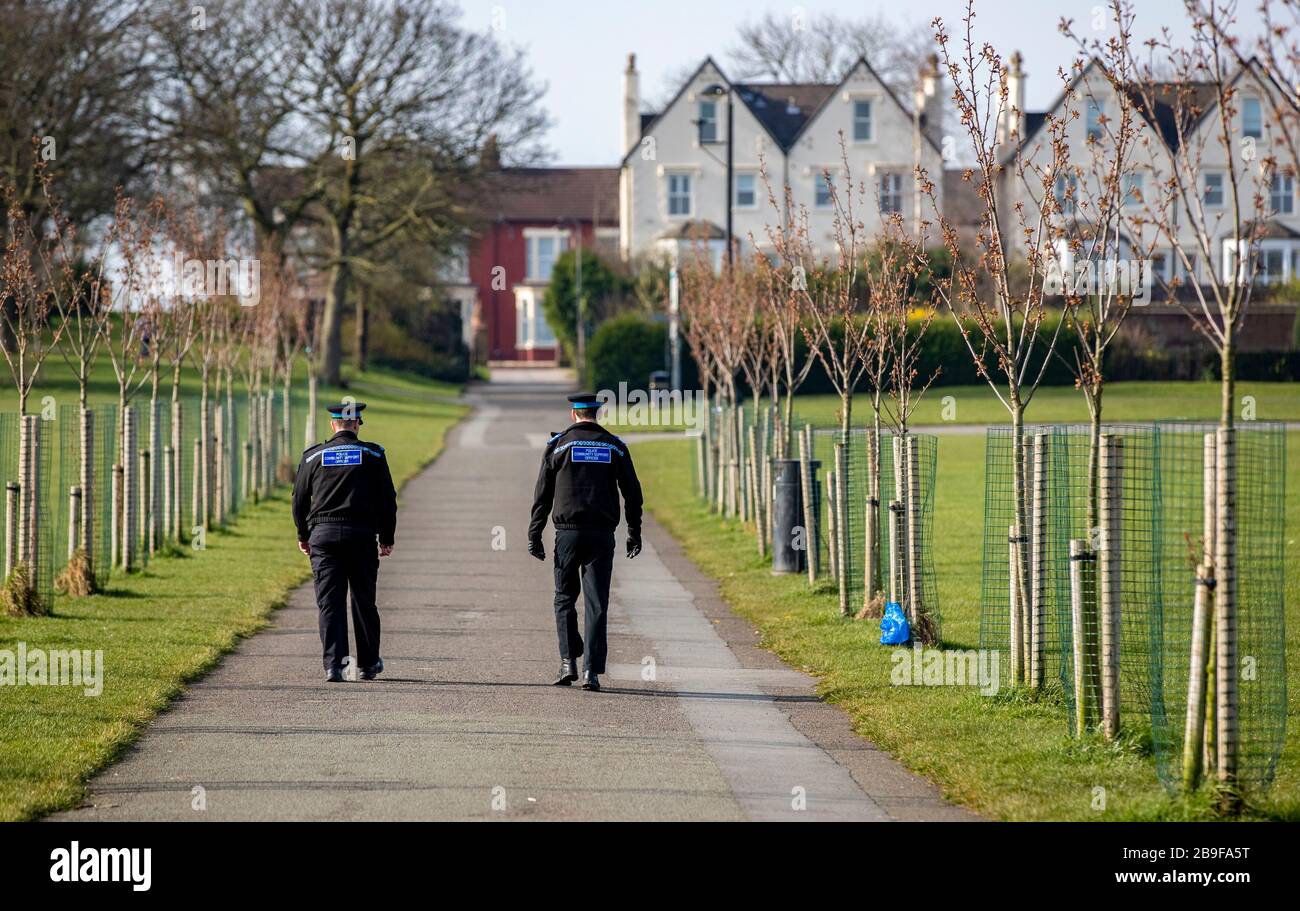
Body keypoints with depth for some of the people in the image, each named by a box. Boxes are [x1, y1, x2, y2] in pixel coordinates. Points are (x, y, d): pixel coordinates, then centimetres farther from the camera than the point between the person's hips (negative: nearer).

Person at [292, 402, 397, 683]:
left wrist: (303, 536, 22)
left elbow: (299, 499, 10)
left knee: (329, 602, -1)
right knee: (364, 601, 11)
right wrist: (386, 539, 11)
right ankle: (368, 664, 19)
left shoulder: (314, 456, 5)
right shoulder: (373, 455, 3)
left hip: (323, 534, 0)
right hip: (362, 535, 0)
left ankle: (333, 665, -10)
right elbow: (388, 499, 3)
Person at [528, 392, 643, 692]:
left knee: (565, 598, 13)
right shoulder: (615, 446, 7)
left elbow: (542, 494, 1)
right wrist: (634, 534, 16)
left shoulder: (558, 445, 2)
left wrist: (534, 535, 4)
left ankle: (568, 662, 2)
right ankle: (592, 671, -6)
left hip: (568, 532, -1)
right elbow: (633, 493, 8)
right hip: (602, 533, 1)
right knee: (596, 603, 1)